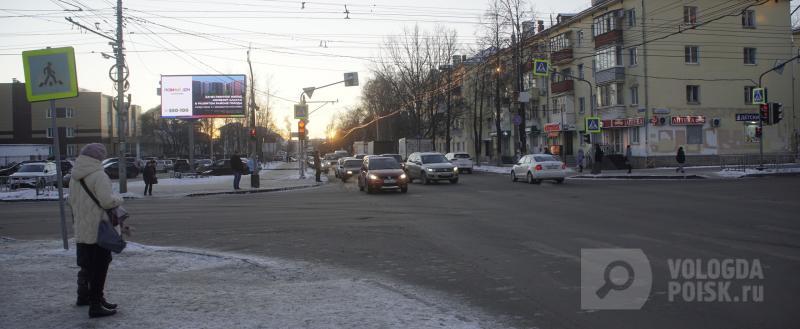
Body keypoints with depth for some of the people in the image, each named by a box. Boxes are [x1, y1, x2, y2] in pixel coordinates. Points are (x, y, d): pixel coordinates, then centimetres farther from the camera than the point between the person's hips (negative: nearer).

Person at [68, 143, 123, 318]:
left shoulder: (75, 177, 11)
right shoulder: (98, 175, -18)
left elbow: (71, 201, 18)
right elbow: (108, 201, -24)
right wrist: (118, 198, -5)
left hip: (81, 230, 9)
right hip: (98, 230, -9)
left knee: (87, 265, 22)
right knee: (99, 267, -2)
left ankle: (83, 297, 36)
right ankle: (96, 305, 0)